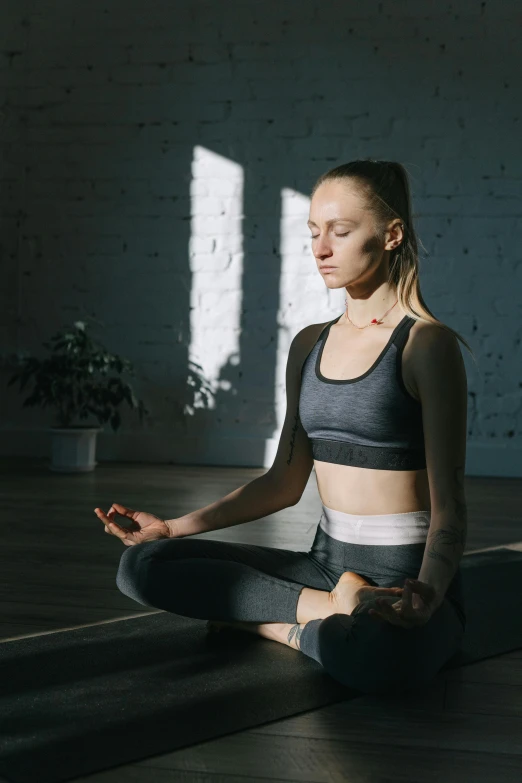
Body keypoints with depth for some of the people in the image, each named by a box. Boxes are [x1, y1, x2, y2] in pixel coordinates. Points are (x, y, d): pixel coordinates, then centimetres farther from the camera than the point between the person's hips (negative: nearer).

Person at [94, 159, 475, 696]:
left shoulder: (426, 344, -9)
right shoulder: (308, 345, 11)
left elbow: (448, 507, -13)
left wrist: (427, 592, -33)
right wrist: (172, 527, 9)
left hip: (407, 580, -6)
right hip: (326, 564, 7)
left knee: (374, 655, -42)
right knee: (141, 565, -8)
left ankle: (289, 625, -9)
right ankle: (335, 606, -9)